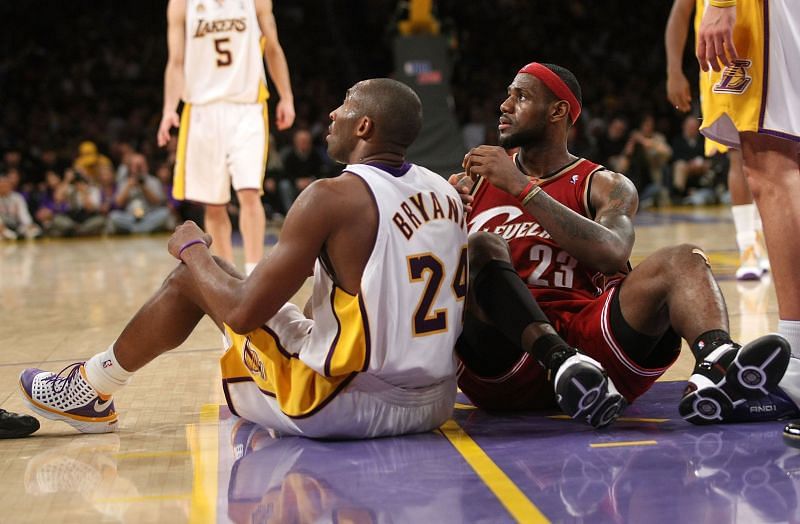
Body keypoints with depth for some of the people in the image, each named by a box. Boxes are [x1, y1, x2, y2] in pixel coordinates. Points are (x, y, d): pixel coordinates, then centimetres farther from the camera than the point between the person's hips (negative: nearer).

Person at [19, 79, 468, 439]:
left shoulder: (332, 198, -18)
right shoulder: (448, 193, 3)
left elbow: (243, 313, -17)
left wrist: (192, 248, 3)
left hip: (343, 406, -7)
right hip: (432, 406, 7)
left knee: (192, 276, 10)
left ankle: (92, 389, 30)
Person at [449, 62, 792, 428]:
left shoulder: (605, 187, 14)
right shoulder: (473, 182, 21)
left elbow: (613, 254, -11)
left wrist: (522, 188, -12)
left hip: (584, 337, 0)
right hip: (500, 363, 0)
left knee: (684, 260, -18)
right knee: (481, 246, -26)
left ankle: (716, 369, -50)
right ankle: (563, 364, -50)